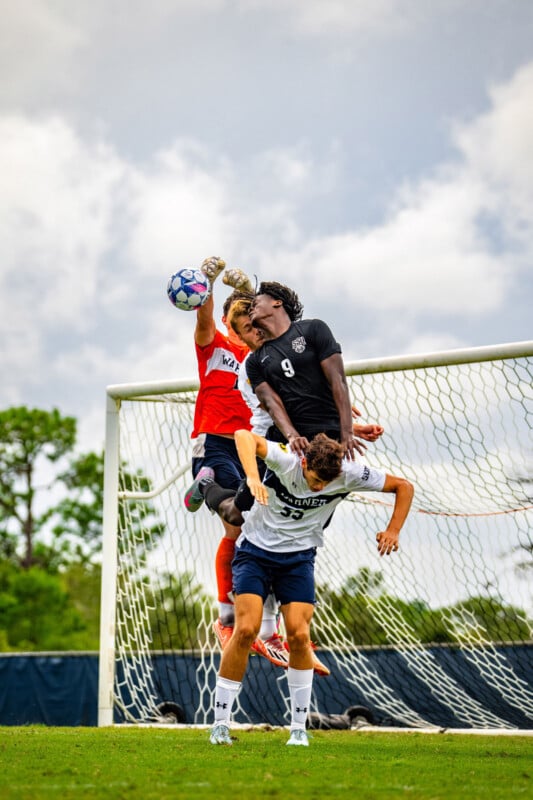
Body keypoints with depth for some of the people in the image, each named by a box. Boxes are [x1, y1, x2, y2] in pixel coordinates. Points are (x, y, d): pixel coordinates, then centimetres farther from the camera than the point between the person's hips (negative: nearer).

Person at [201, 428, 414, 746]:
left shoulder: (349, 474, -16)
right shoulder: (285, 459, -24)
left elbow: (404, 486, -4)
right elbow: (244, 436, -42)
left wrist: (393, 531, -15)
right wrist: (253, 478, -57)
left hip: (299, 558, 2)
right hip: (256, 550, -2)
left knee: (299, 635, -11)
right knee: (246, 631, -14)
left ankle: (299, 728, 3)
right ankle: (221, 724, -3)